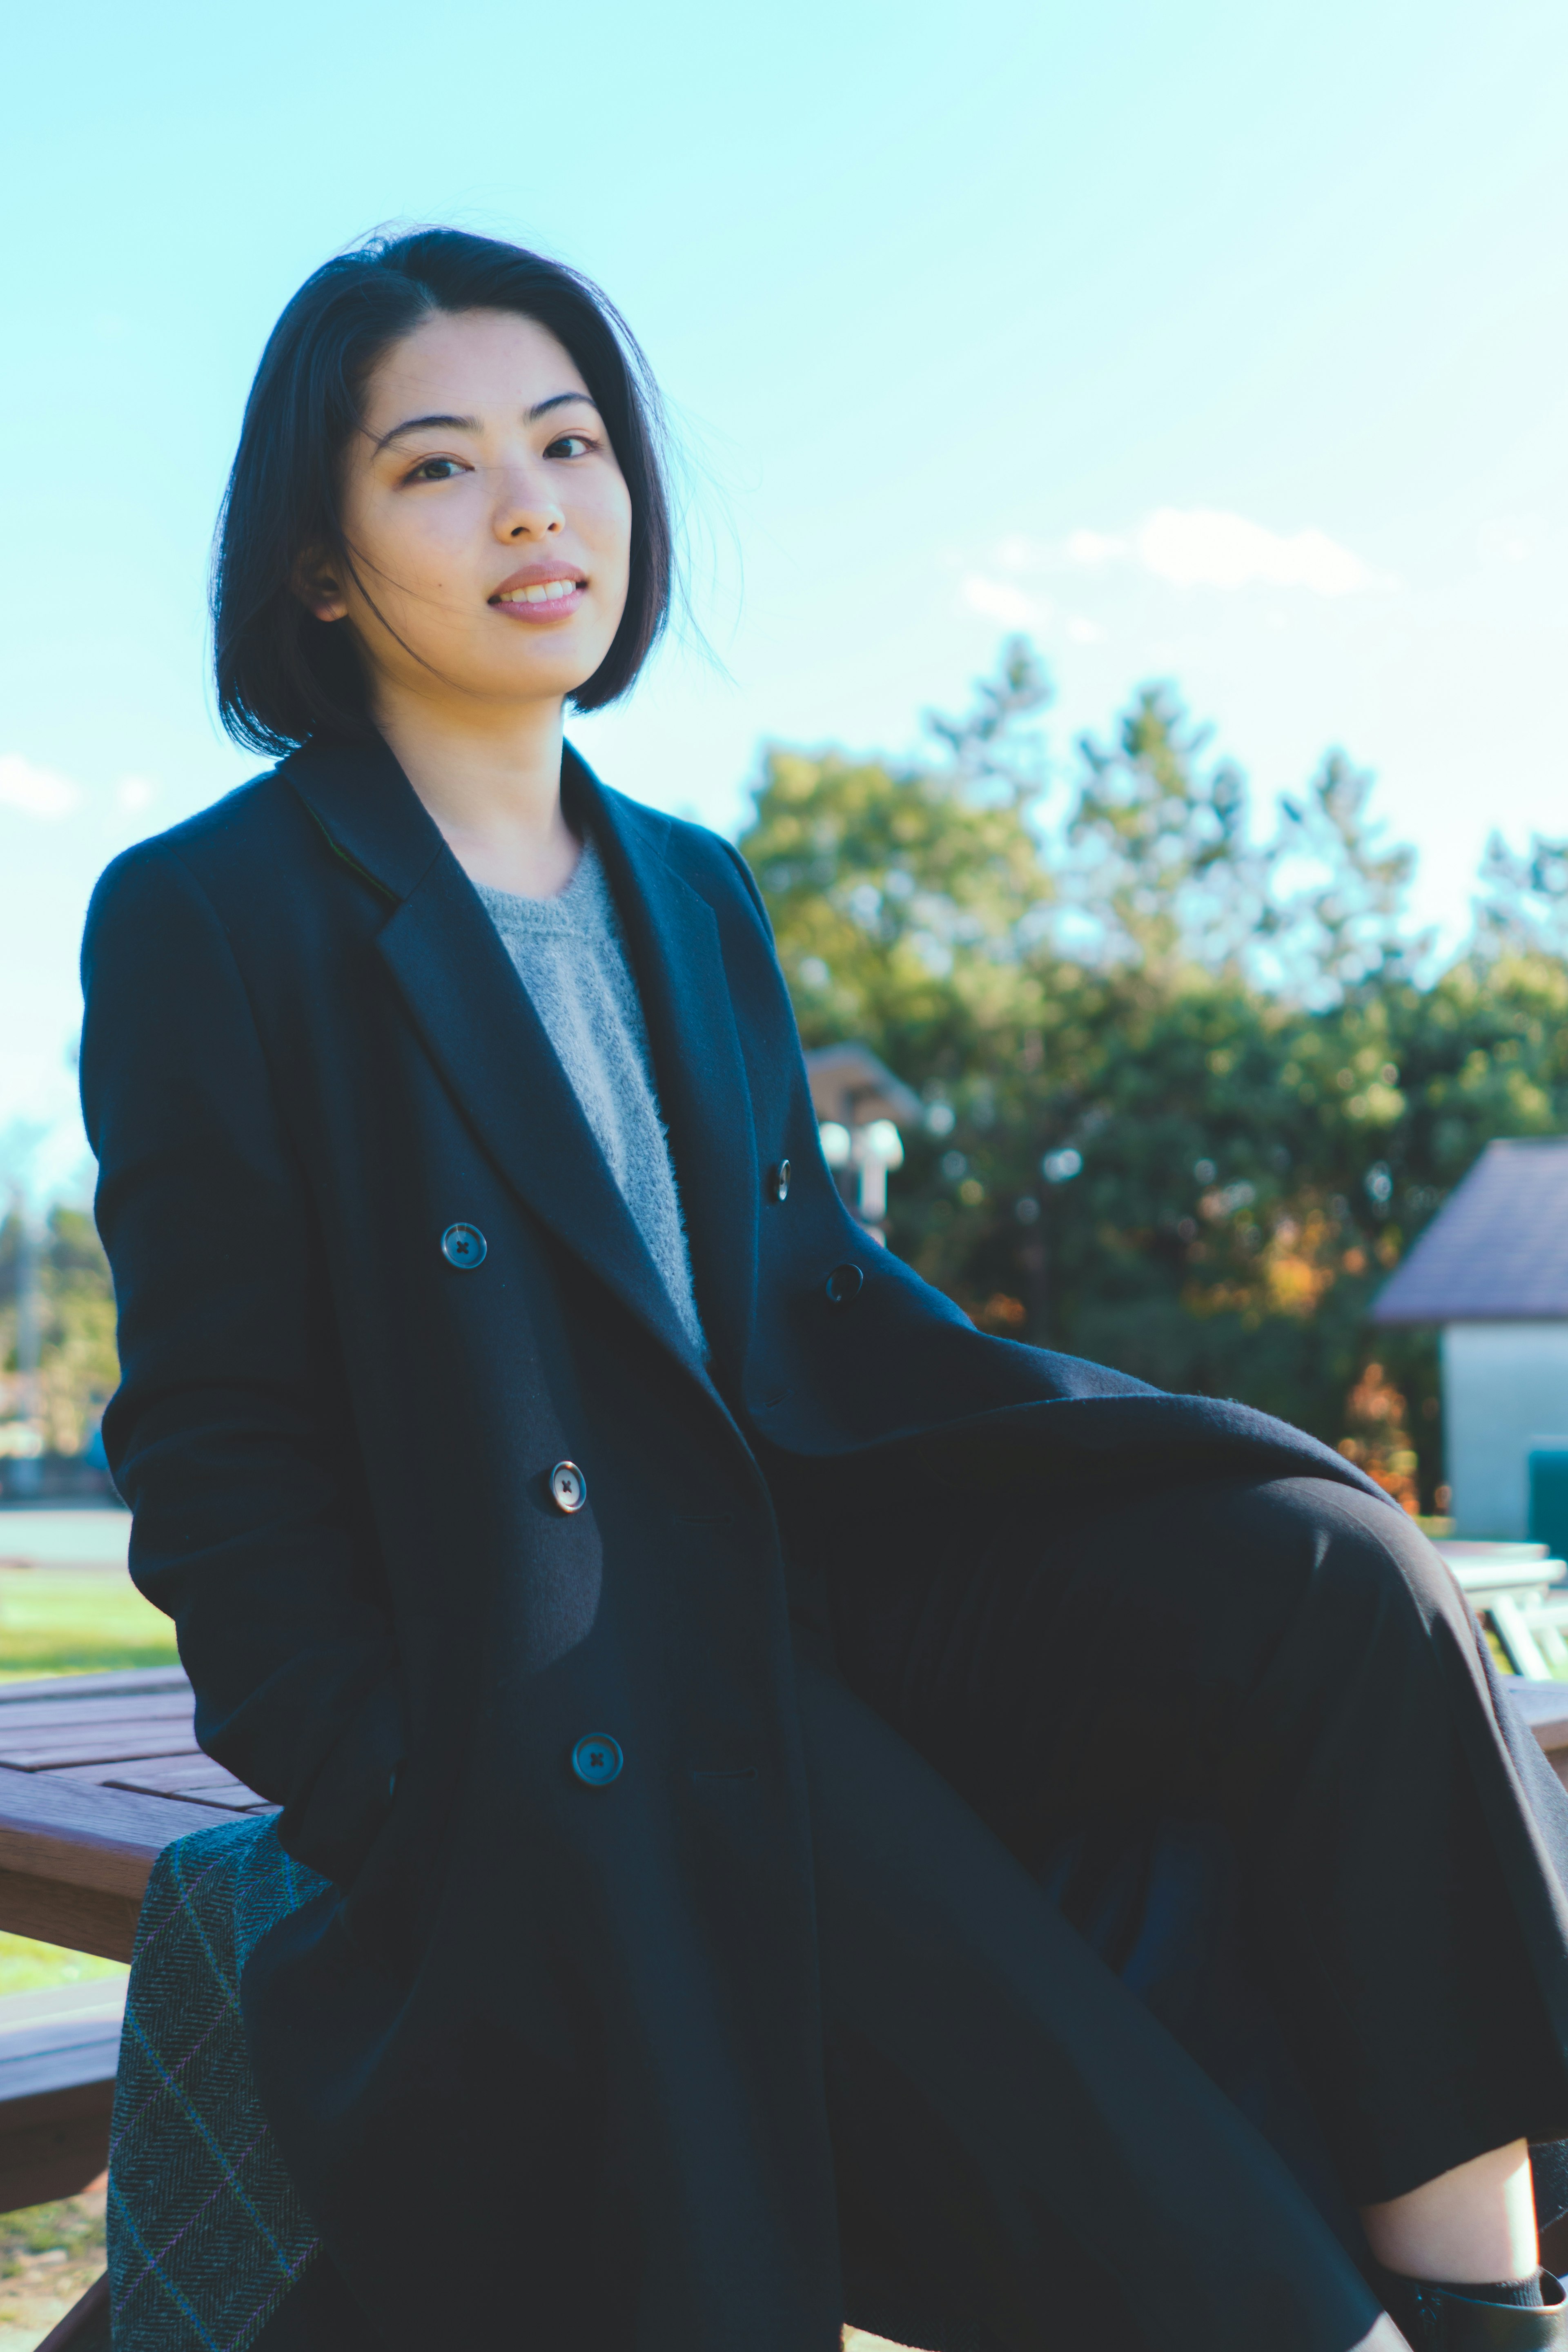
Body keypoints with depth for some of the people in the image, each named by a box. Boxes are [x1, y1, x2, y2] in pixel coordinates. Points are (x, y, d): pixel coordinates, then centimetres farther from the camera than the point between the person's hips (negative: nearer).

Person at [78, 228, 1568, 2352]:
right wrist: (407, 1800, -15)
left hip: (811, 1579, 6)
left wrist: (1124, 1438, -1)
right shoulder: (207, 922, -2)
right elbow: (217, 1456, -4)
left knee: (1323, 1566, -19)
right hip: (533, 1682, -6)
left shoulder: (692, 894, 17)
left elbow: (820, 1295, 15)